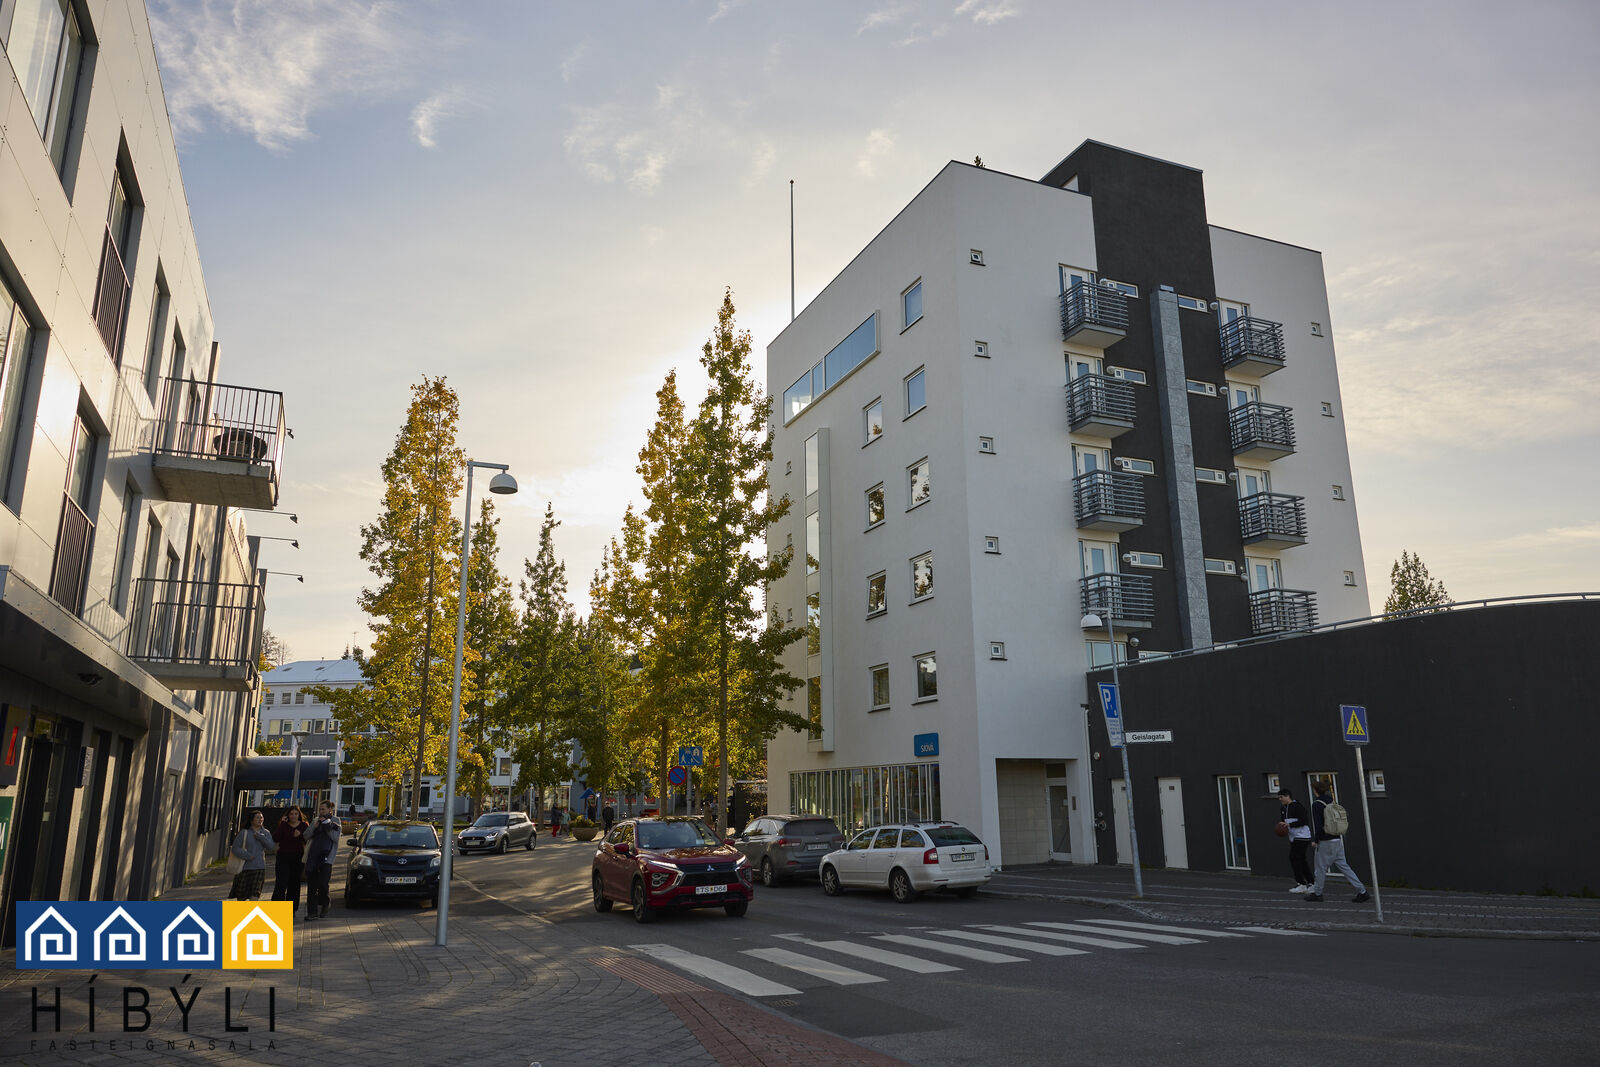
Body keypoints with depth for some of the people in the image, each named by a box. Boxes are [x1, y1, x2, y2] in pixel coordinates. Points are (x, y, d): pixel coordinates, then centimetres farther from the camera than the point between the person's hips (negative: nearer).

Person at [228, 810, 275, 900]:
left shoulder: (265, 833, 8)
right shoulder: (244, 833, -4)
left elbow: (271, 847, -5)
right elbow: (235, 848, -8)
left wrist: (260, 837, -13)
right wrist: (248, 856, -17)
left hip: (259, 868, 2)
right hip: (244, 867, -2)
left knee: (255, 894, -8)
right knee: (241, 896, 7)